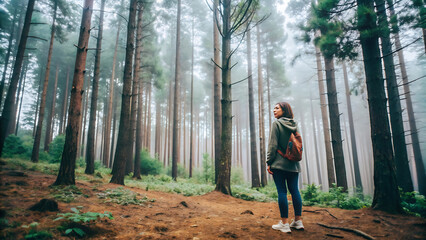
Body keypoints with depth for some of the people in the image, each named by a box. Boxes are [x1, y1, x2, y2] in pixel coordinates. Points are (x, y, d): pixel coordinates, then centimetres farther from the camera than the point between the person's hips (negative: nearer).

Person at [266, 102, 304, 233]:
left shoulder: (277, 124, -6)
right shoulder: (294, 125, 12)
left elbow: (273, 145, -11)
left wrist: (269, 162, -8)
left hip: (279, 163, -6)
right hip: (294, 164, 6)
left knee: (282, 191, -3)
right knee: (294, 190, 10)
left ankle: (284, 223, 0)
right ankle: (298, 221, 16)